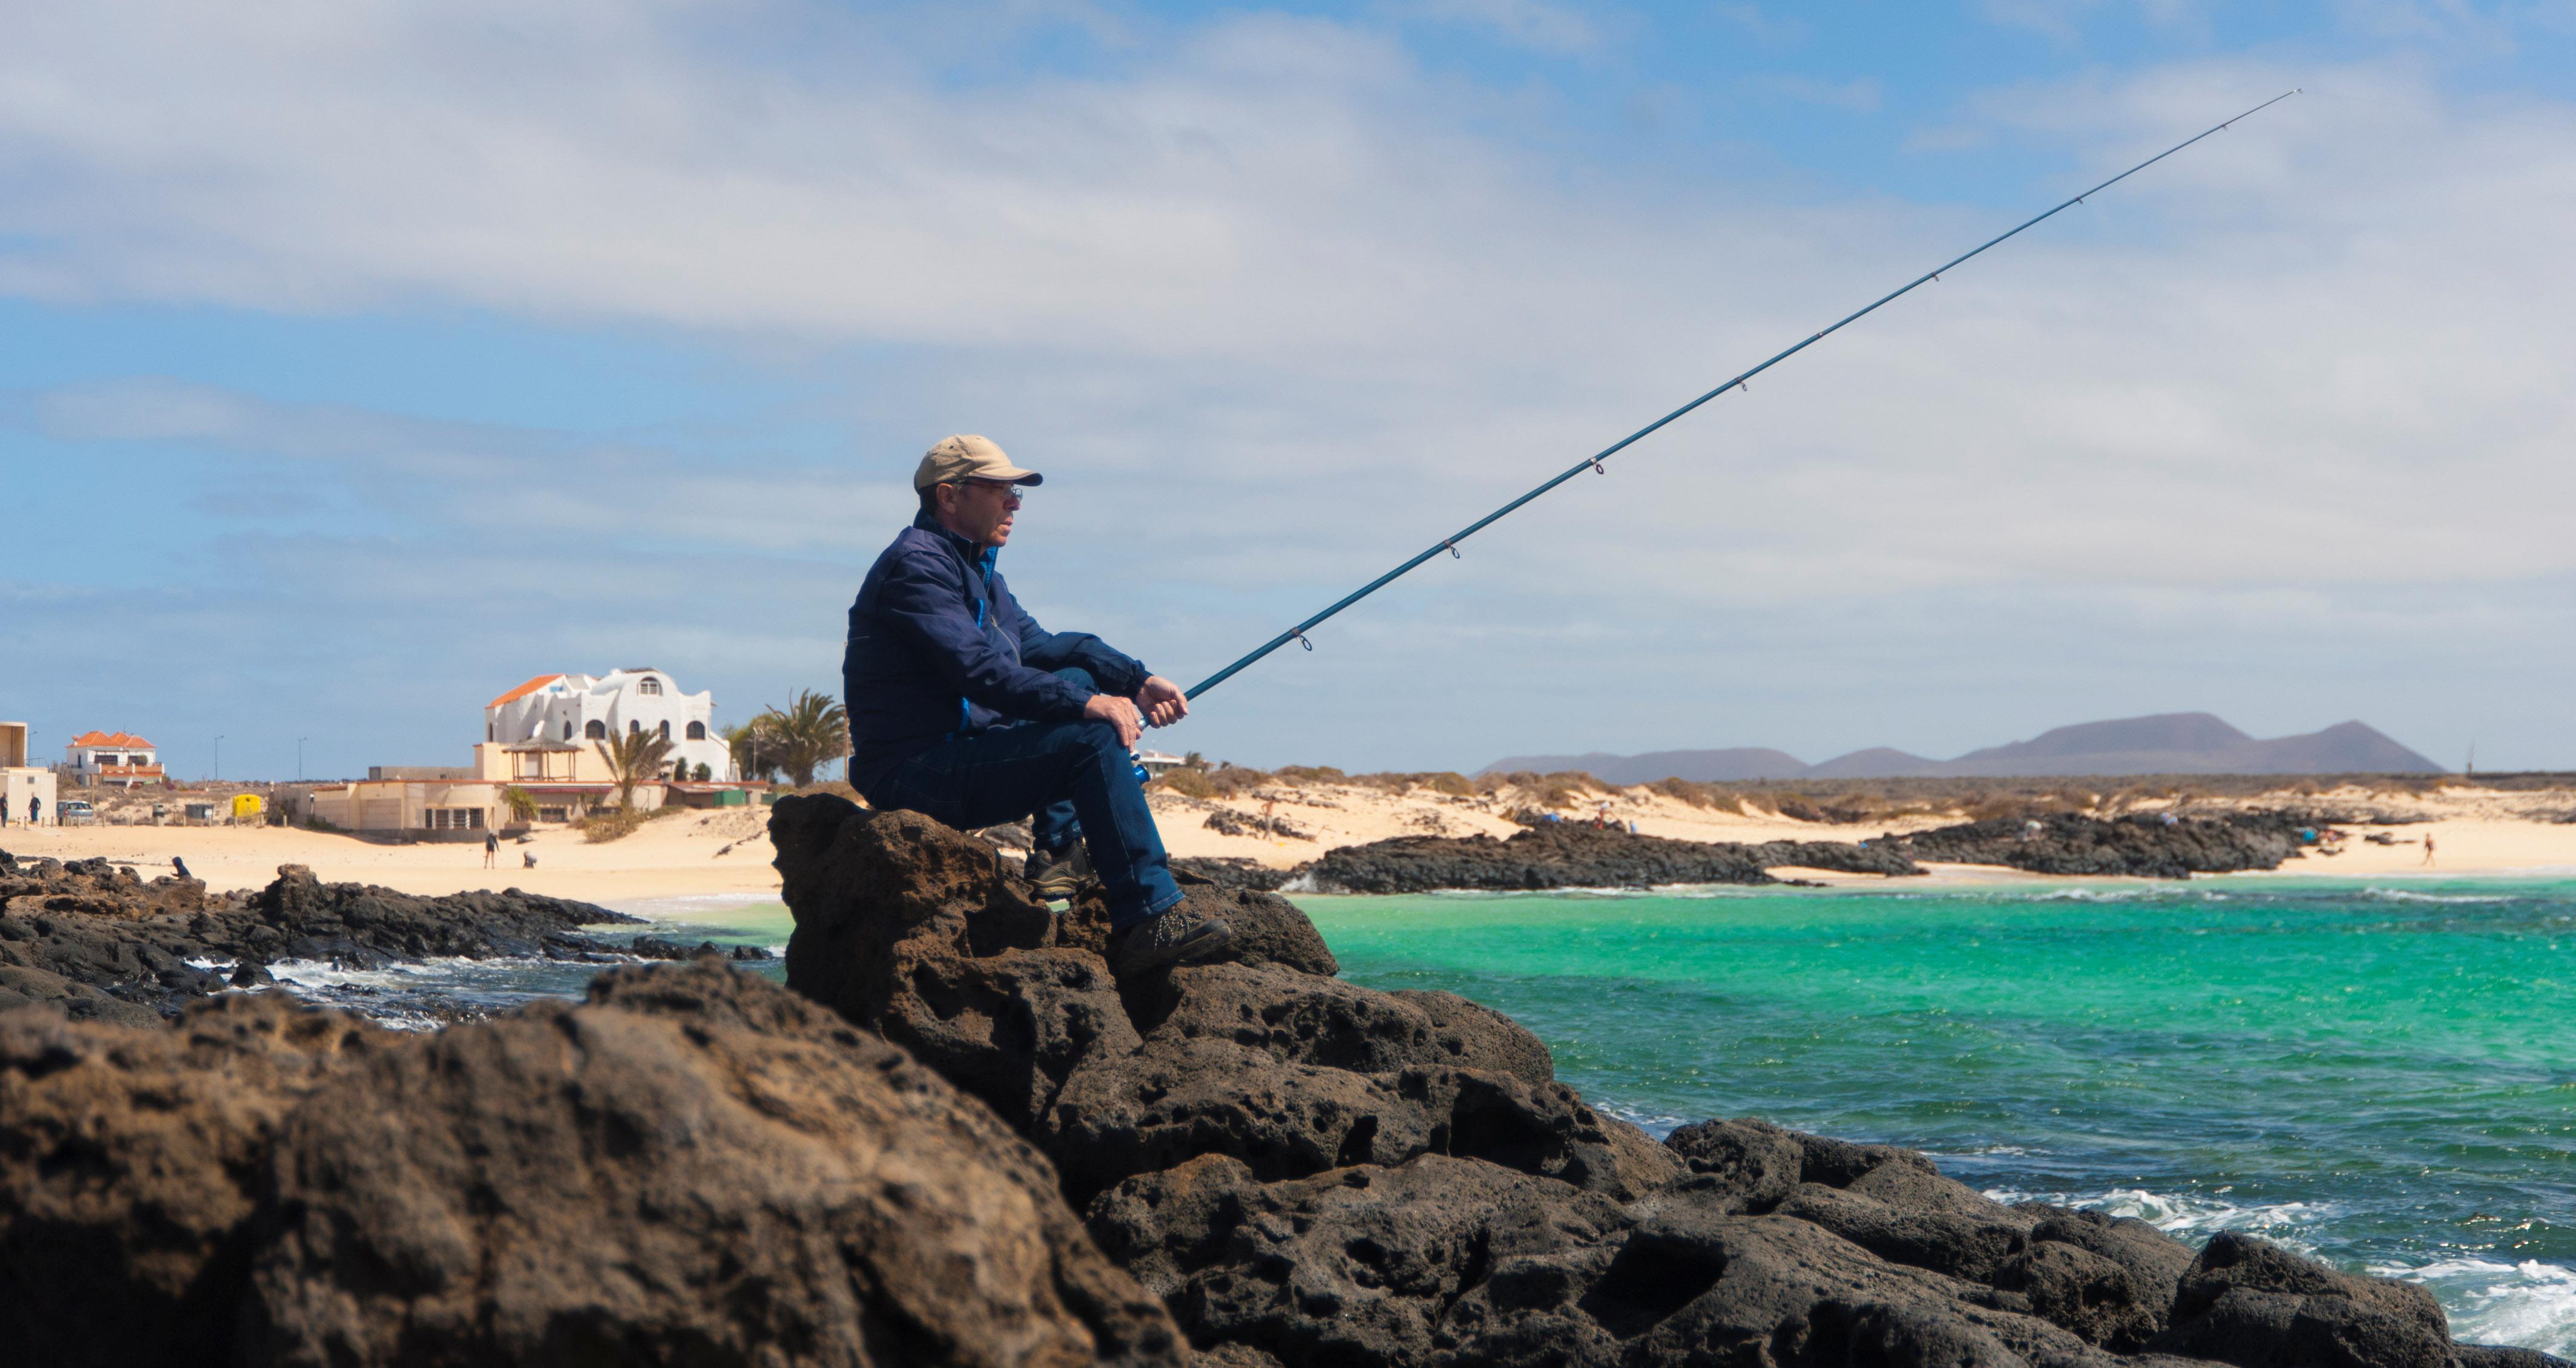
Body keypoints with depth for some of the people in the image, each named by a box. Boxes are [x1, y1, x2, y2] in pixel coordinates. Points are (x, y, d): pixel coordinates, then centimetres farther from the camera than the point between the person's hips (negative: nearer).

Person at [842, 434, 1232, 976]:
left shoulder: (978, 570, 20)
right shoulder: (916, 564, -14)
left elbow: (1043, 646, 20)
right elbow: (977, 669, -25)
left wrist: (1138, 680, 5)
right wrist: (1084, 703, -26)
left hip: (956, 756, 11)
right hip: (913, 776, -11)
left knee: (1076, 678, 15)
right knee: (1093, 737, -22)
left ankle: (1057, 851, 1)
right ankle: (1151, 921, -27)